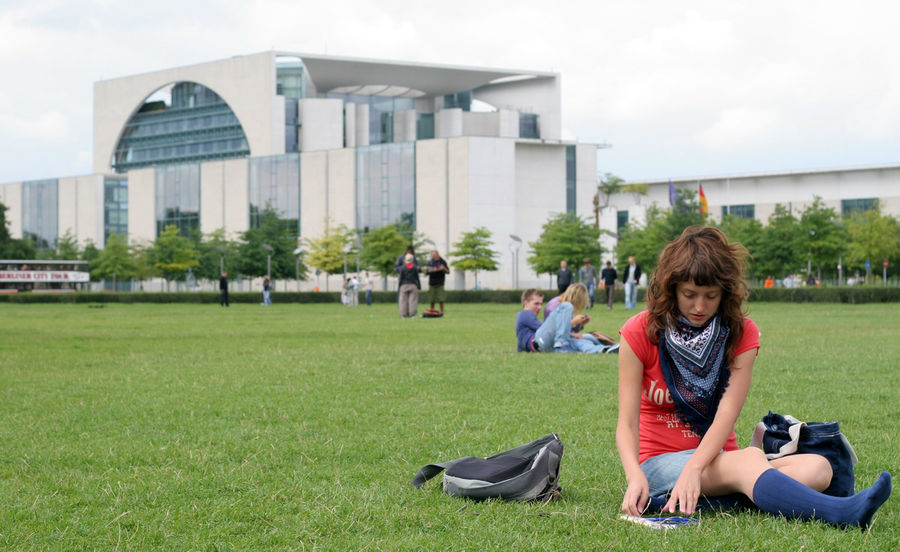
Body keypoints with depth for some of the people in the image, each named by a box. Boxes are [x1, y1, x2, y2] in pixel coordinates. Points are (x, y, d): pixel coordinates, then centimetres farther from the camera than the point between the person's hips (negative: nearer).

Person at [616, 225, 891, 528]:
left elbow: (727, 414, -13)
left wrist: (693, 469, -33)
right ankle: (841, 513, -58)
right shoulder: (640, 332, -4)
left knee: (817, 468, -23)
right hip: (661, 460, -4)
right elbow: (627, 423, -9)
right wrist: (635, 477, -31)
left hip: (716, 458, 4)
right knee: (748, 459, -36)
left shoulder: (741, 333, 1)